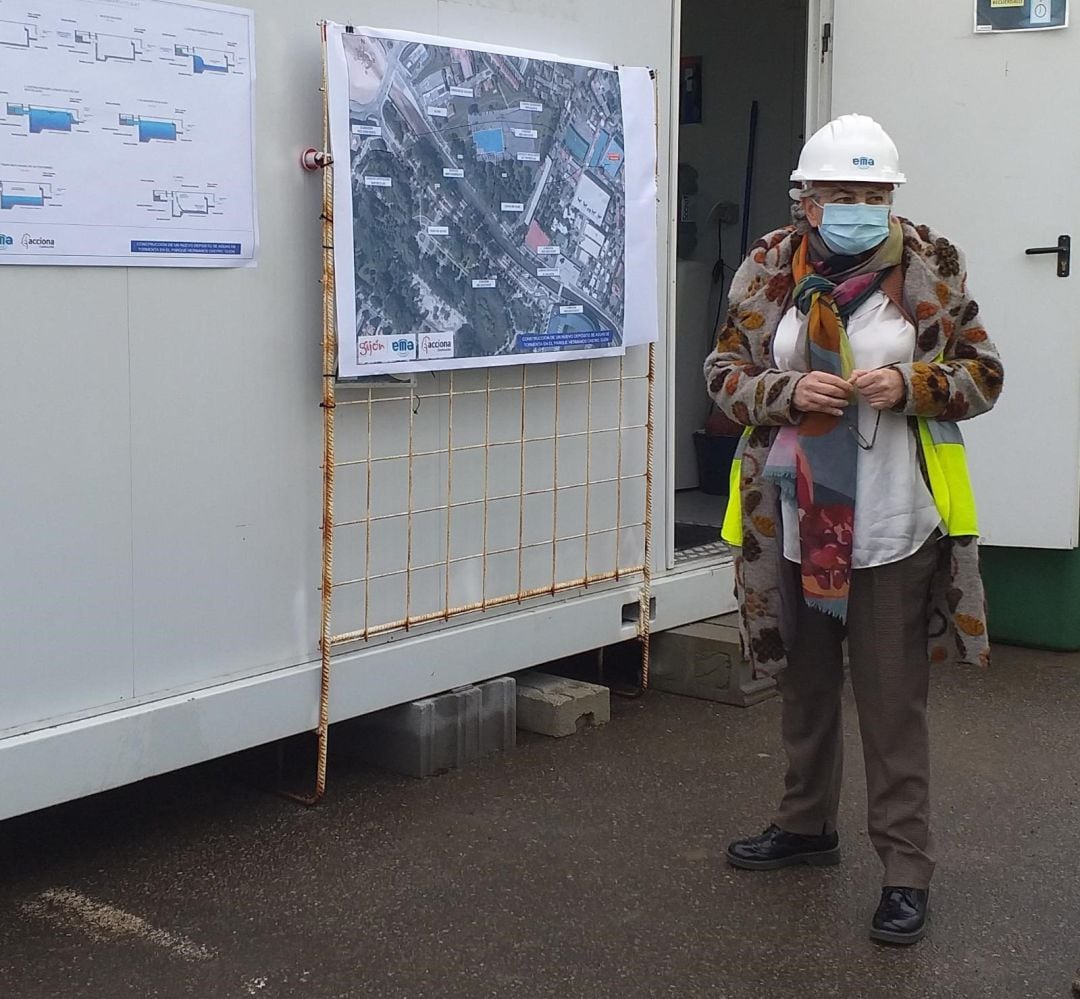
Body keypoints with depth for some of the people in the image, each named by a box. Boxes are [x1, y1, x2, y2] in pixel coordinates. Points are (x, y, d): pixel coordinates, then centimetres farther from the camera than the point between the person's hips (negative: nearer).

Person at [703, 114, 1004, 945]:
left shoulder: (928, 267, -4)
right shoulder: (770, 269, 1)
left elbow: (984, 375, 0)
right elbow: (724, 371, 3)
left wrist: (908, 385, -19)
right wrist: (788, 391, -16)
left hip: (892, 528, -3)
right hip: (794, 524, 3)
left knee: (893, 703, 2)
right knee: (804, 685, 19)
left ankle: (906, 870, 13)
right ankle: (808, 825, 38)